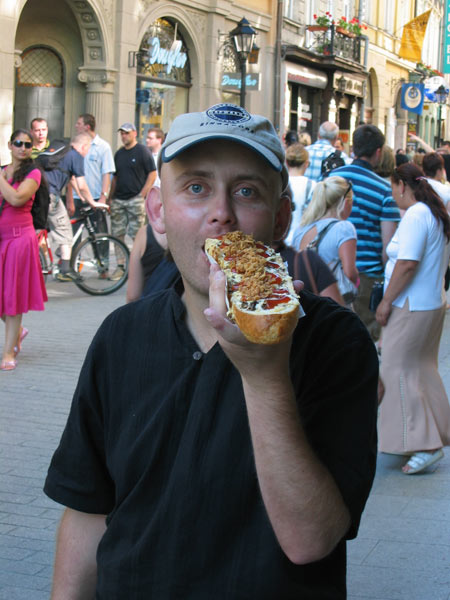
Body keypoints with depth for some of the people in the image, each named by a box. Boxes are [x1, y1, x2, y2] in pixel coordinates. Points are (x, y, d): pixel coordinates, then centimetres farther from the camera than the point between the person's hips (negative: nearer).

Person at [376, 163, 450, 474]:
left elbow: (407, 263, -25)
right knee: (424, 369, 17)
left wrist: (387, 300, -17)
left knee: (400, 371, -3)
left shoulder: (415, 216, -18)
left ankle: (424, 445, -5)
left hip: (411, 307, -10)